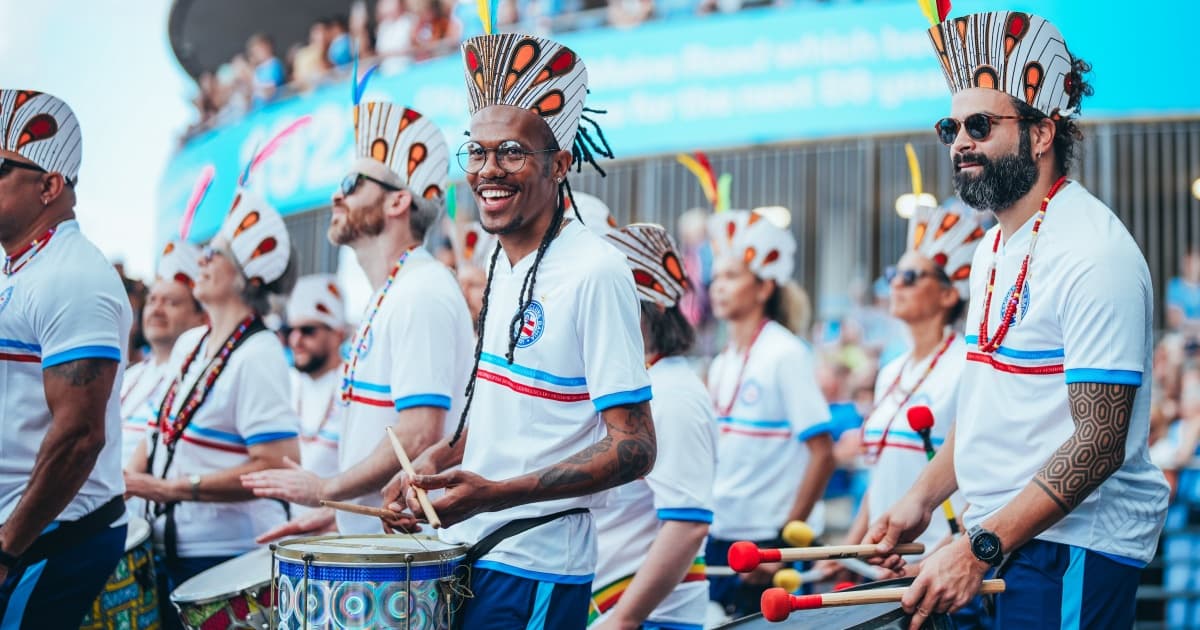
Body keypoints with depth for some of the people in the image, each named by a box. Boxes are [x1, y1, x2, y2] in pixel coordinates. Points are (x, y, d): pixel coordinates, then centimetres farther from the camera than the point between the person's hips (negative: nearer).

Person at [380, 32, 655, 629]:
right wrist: (439, 457, 4)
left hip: (534, 569, -8)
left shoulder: (594, 273, -17)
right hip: (470, 552, 8)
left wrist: (495, 493, -27)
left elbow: (633, 449, -20)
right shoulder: (503, 264, 9)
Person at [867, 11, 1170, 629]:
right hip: (1003, 539, 9)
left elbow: (1098, 443, -22)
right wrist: (923, 498, 9)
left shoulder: (1095, 254, -18)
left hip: (1072, 553, -9)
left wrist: (978, 549, -25)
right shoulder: (997, 246, 12)